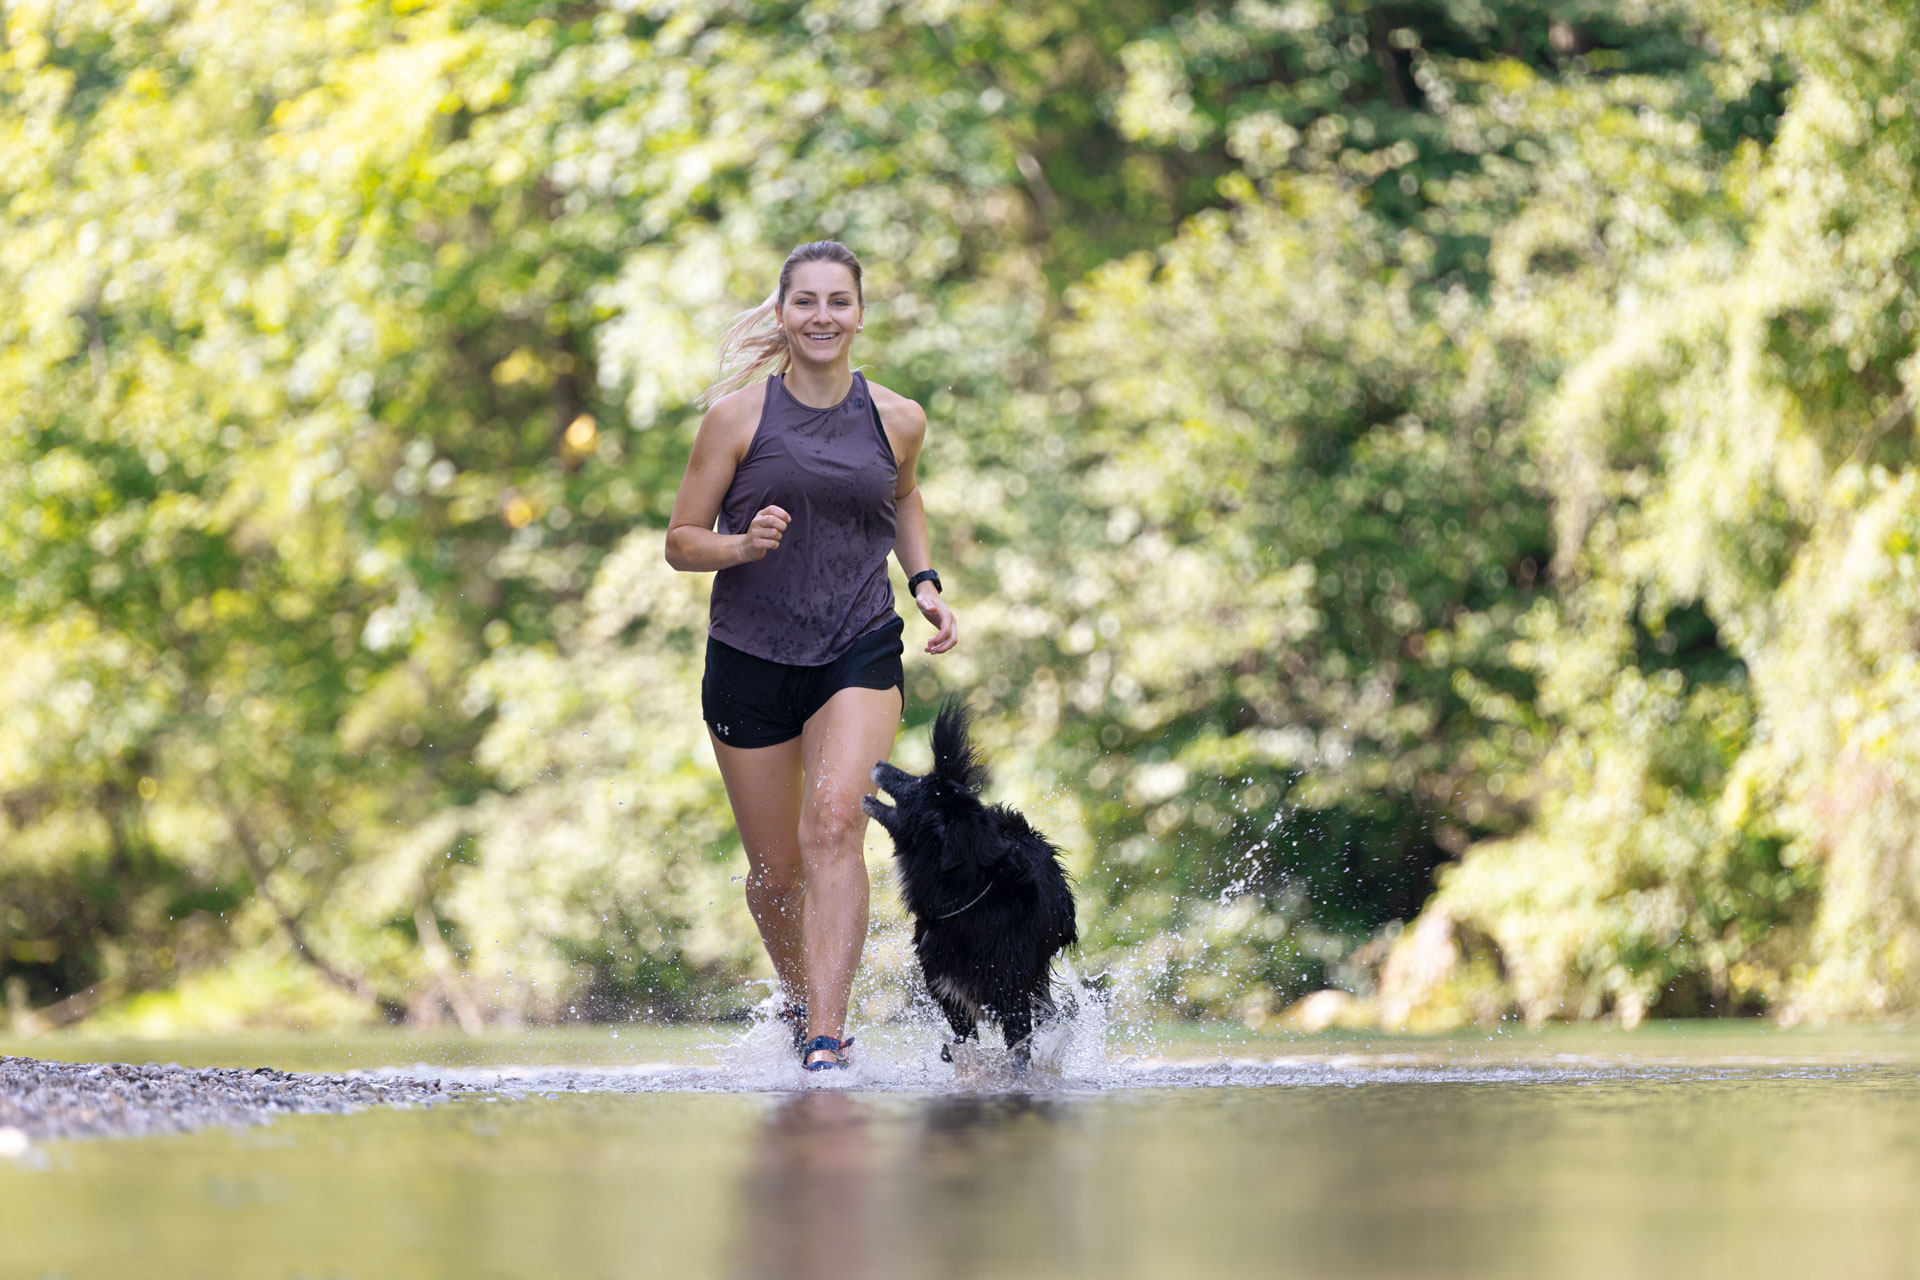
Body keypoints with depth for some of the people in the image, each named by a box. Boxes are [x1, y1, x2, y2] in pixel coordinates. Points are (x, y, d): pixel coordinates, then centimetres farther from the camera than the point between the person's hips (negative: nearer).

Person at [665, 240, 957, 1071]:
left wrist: (925, 583, 10)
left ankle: (826, 1042, -28)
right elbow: (681, 542, -1)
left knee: (834, 823, -24)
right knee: (775, 870, 8)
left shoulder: (896, 420, 2)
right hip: (750, 660, 0)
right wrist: (744, 544, -22)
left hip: (860, 656, 0)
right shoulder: (739, 416, -5)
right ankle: (798, 997, 40)